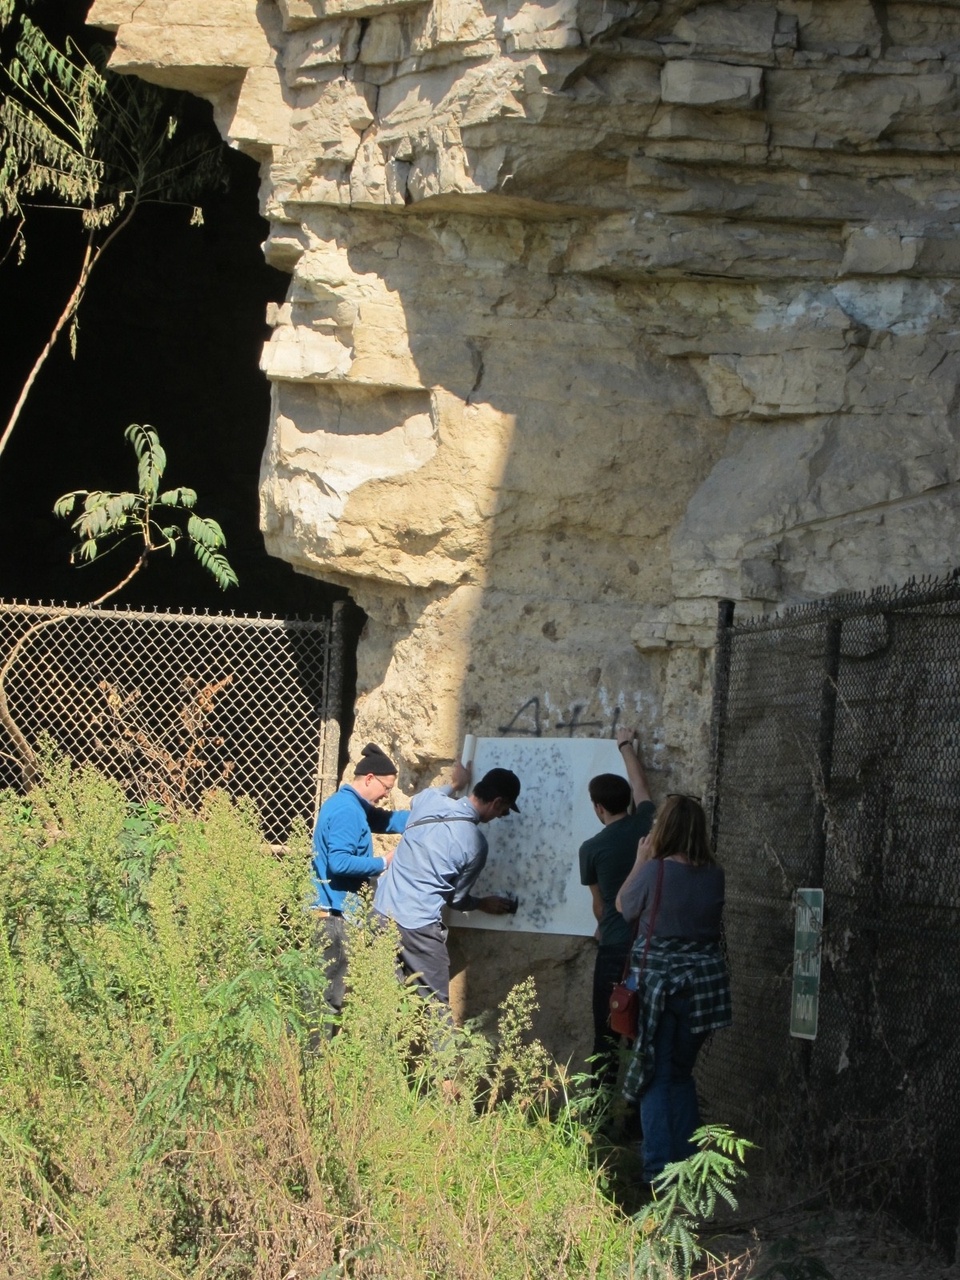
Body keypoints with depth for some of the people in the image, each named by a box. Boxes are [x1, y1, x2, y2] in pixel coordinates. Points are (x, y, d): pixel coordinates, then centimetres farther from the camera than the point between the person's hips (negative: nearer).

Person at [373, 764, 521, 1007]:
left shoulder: (429, 799, 1)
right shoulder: (474, 843, -13)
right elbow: (457, 897, 2)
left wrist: (454, 785, 42)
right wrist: (484, 904, 22)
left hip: (382, 909, 7)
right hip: (418, 925, -6)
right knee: (436, 1004, 4)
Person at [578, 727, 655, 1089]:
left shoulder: (591, 849, -5)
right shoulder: (647, 824, 0)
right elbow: (639, 784, 21)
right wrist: (626, 745, 38)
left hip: (616, 947, -3)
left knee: (608, 1031, 4)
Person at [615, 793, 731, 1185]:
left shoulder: (654, 871, -16)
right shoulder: (714, 875, -2)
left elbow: (623, 905, 1)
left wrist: (642, 859, 9)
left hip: (658, 981, -4)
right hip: (704, 982, 5)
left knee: (657, 1077, 3)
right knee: (682, 1072, 18)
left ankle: (659, 1167, 2)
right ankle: (688, 1161, 19)